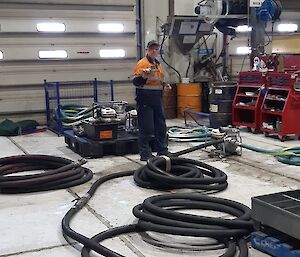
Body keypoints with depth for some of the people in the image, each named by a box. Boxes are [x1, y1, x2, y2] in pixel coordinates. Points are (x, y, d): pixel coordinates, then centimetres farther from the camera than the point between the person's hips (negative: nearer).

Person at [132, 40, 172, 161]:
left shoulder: (158, 64, 17)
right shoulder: (142, 63, -8)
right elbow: (135, 82, -16)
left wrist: (165, 86, 10)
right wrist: (144, 76, -34)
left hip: (157, 101, 8)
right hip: (145, 101, -8)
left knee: (161, 126, 14)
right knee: (146, 128, -4)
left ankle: (163, 151, 25)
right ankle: (145, 154, 5)